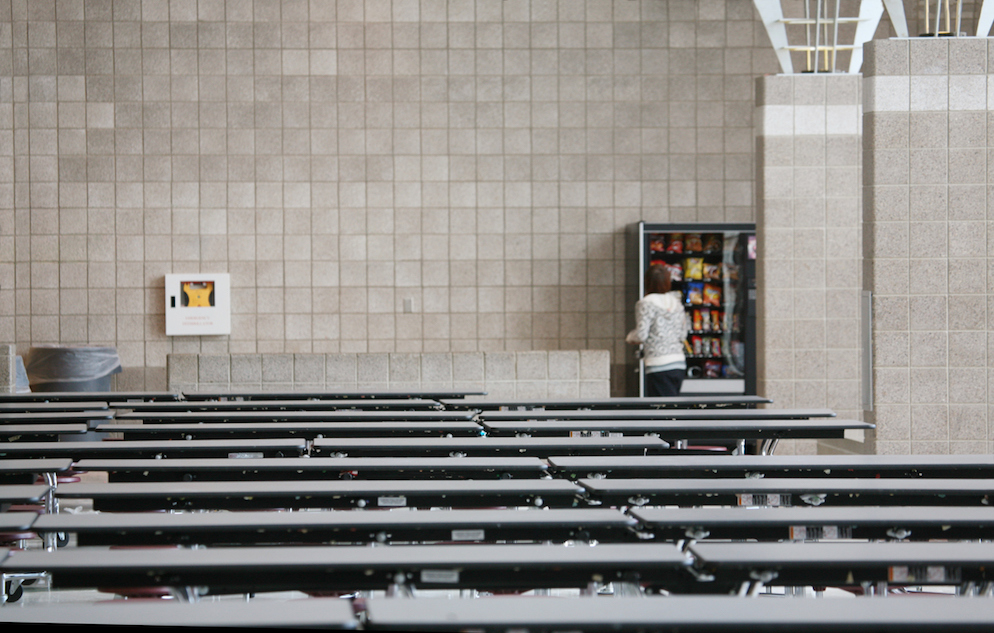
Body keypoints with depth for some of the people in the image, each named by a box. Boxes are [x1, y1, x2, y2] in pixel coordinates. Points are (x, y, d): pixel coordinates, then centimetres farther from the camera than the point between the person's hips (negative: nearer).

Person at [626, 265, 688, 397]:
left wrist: (630, 337, 11)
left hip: (660, 365, -6)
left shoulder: (646, 304, -7)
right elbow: (683, 334, 13)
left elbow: (641, 335, -10)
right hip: (679, 362, 6)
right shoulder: (676, 303, 11)